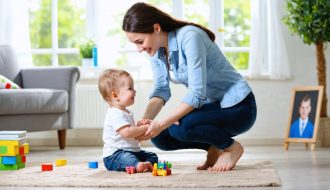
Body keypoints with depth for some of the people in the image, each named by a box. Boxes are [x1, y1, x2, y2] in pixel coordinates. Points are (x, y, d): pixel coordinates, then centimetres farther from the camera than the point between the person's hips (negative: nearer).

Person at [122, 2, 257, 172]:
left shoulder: (189, 37, -26)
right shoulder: (156, 49, -1)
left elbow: (197, 93, -29)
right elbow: (161, 89, -1)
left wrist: (162, 124, -32)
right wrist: (145, 120, -20)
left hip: (237, 107, -8)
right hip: (210, 105, 8)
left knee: (183, 127, -31)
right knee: (159, 137, -8)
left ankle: (231, 147, -4)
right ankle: (213, 149, 11)